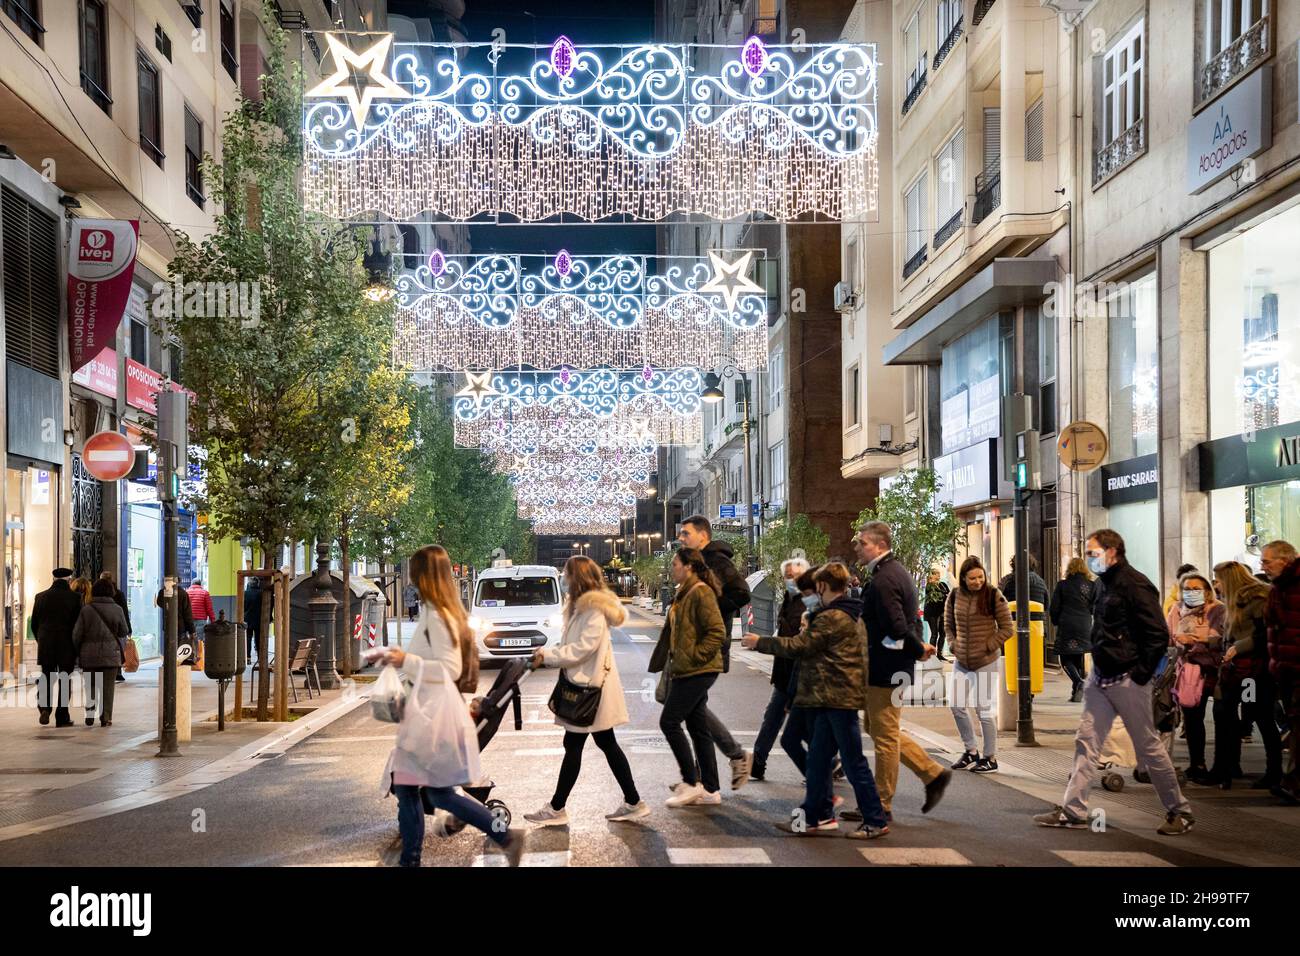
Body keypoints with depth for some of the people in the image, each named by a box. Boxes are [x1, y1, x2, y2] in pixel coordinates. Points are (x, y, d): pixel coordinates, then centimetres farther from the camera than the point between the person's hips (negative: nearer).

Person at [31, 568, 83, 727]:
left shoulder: (40, 597, 2)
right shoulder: (75, 598, -7)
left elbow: (34, 624, 6)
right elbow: (79, 623, -6)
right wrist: (77, 646, 8)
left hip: (45, 647, 2)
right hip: (67, 647, -2)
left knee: (47, 678, 15)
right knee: (65, 680, 6)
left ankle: (44, 706, -8)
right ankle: (62, 717, 6)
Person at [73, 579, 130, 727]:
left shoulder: (86, 609, -3)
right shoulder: (117, 610, -2)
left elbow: (76, 634, -1)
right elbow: (123, 633, 5)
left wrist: (77, 653, 10)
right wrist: (122, 651, 20)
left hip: (89, 654, 0)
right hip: (111, 654, 0)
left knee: (90, 686, 12)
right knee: (107, 687, 3)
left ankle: (89, 715, 6)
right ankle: (106, 718, 0)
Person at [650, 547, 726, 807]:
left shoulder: (701, 593, -14)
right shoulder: (684, 594, 17)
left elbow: (717, 631, -21)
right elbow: (672, 634, 23)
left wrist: (694, 656, -18)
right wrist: (664, 665, 18)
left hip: (697, 671, -10)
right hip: (686, 671, 10)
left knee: (669, 722, -7)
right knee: (698, 728, 10)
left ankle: (691, 783, -1)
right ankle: (710, 790, 14)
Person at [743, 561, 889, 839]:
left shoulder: (831, 618, -16)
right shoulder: (852, 616, 15)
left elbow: (798, 646, -15)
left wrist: (760, 643, -5)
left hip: (839, 697, -10)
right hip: (833, 698, 10)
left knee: (853, 762, -4)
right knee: (817, 757, 14)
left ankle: (875, 821, 2)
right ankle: (817, 815, 21)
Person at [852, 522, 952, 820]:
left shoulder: (883, 580, -20)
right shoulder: (897, 572, 14)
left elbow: (897, 627, -25)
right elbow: (907, 621, 18)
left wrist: (918, 649, -12)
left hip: (885, 671, -10)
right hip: (891, 668, 10)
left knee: (884, 736, 0)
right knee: (876, 727, 19)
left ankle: (881, 805, 11)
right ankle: (932, 773, 22)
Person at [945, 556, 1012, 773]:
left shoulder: (993, 596, -10)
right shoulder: (955, 596, 2)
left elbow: (1007, 629, -7)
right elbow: (948, 623, 18)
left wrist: (987, 647, -11)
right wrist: (954, 645, 5)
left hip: (986, 661, -5)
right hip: (961, 661, 5)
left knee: (985, 708, -2)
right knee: (957, 706, 7)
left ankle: (990, 758, 10)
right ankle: (971, 751, 23)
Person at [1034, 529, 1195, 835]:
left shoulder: (1135, 585, -14)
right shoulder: (1103, 583, 13)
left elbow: (1158, 635, -18)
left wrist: (1140, 675, -16)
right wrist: (1098, 665, 15)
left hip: (1127, 680, -8)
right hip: (1101, 678, 9)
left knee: (1148, 746, 1)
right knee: (1086, 741, 4)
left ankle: (1180, 812, 14)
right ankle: (1072, 812, 6)